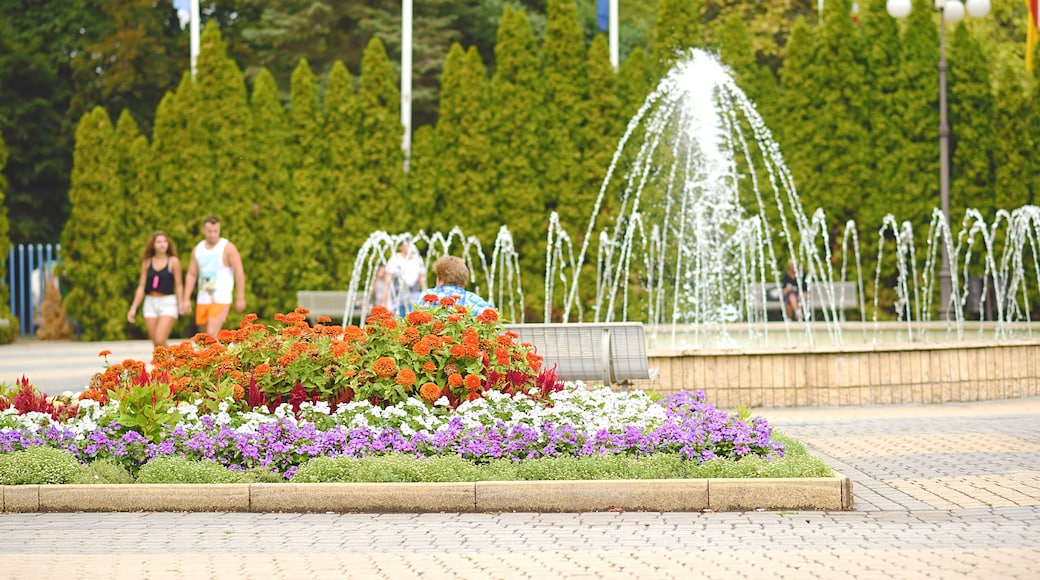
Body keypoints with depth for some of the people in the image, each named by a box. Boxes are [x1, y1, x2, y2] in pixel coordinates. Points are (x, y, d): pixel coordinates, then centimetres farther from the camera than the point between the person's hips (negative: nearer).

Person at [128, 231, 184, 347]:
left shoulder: (173, 261, -1)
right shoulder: (147, 262, 7)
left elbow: (178, 285, -1)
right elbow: (141, 287, 9)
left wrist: (181, 305, -10)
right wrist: (133, 308, 4)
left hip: (168, 303, -4)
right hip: (150, 304, 4)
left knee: (160, 341, -17)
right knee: (156, 343, 5)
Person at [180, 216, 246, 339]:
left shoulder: (228, 248, -6)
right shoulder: (197, 250, 9)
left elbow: (239, 273, -8)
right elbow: (191, 275, 12)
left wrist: (240, 298, -12)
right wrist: (186, 299, 5)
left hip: (221, 299, -6)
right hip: (203, 299, 6)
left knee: (212, 334, -18)